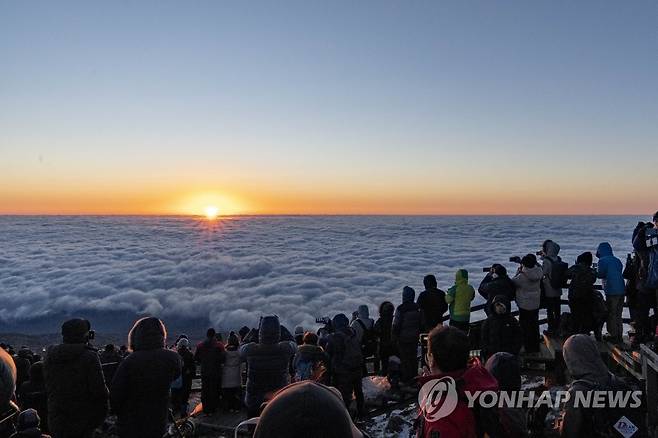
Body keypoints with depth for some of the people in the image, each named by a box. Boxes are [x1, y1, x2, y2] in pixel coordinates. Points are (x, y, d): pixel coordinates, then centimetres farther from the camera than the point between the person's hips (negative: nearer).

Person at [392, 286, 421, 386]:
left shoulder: (400, 309, -19)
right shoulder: (417, 308, -3)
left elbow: (396, 325, -15)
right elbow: (421, 322, 8)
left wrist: (394, 337, -4)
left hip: (403, 338, -5)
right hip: (414, 338, 5)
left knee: (404, 359, 5)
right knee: (414, 357, 17)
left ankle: (406, 379, 11)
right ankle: (414, 377, 26)